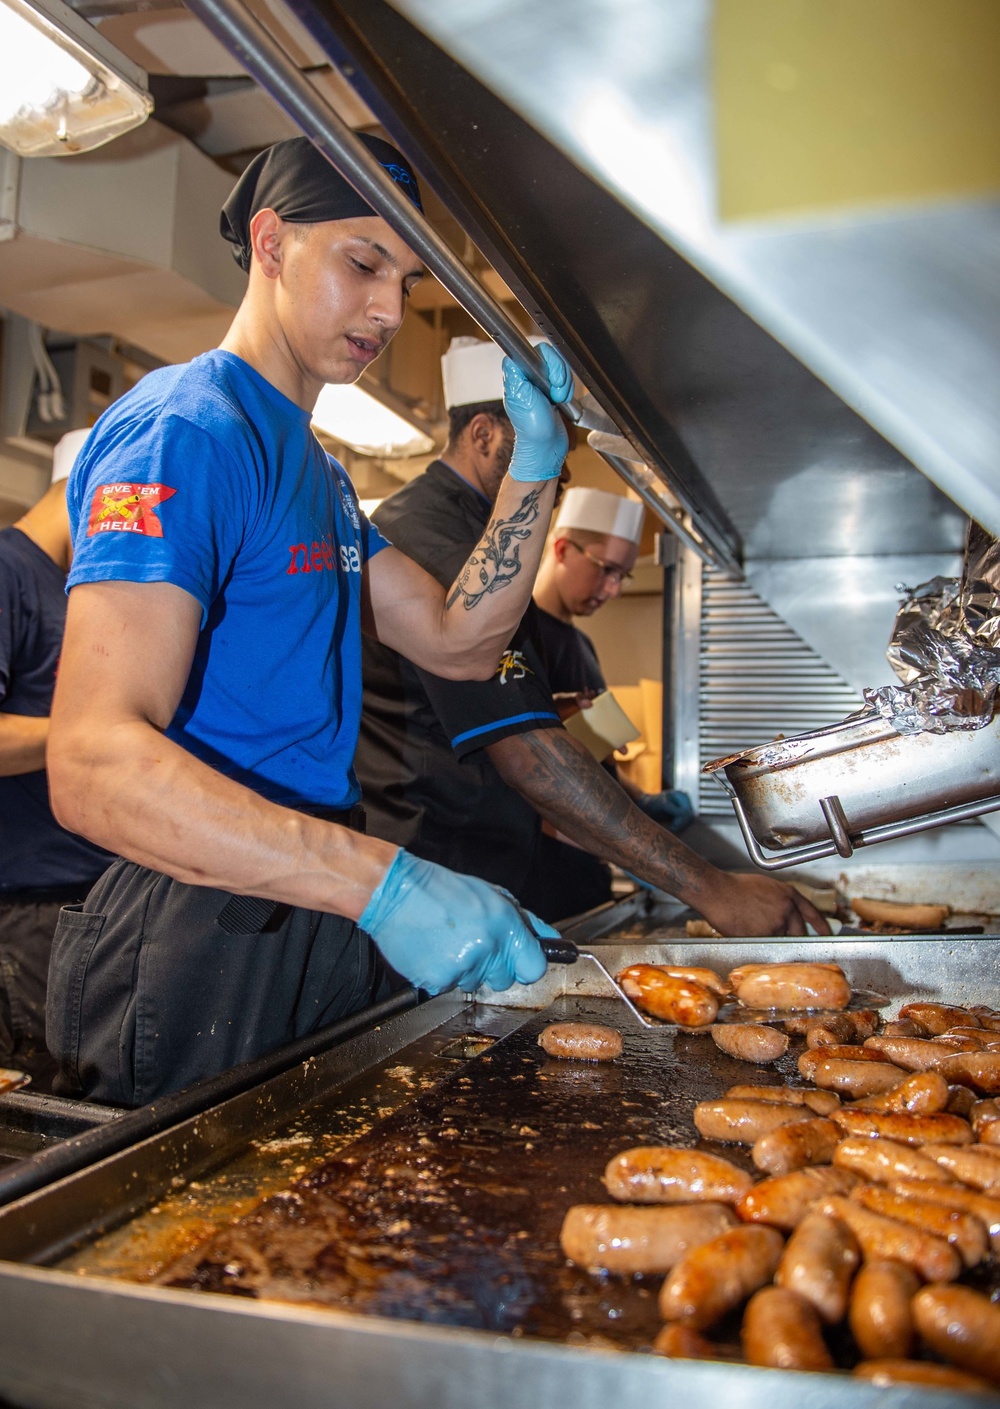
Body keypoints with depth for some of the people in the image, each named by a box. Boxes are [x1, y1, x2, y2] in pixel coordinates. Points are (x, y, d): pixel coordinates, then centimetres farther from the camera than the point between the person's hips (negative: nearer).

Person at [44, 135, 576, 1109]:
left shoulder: (316, 469, 15)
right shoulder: (188, 429, -16)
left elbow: (459, 641, 11)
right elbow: (93, 760, -28)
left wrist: (535, 463, 2)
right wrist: (387, 883, -35)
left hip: (321, 921, 10)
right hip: (198, 948, -9)